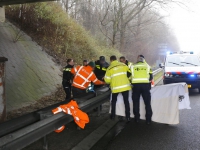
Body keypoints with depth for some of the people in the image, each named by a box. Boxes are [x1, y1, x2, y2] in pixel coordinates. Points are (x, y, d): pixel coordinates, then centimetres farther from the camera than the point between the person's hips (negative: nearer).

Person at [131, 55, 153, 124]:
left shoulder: (133, 66, 14)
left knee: (136, 102, 13)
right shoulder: (147, 66, 13)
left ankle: (137, 118, 17)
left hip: (136, 85, 0)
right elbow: (151, 77, 15)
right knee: (147, 103, 8)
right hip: (145, 85, 0)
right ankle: (148, 119, 8)